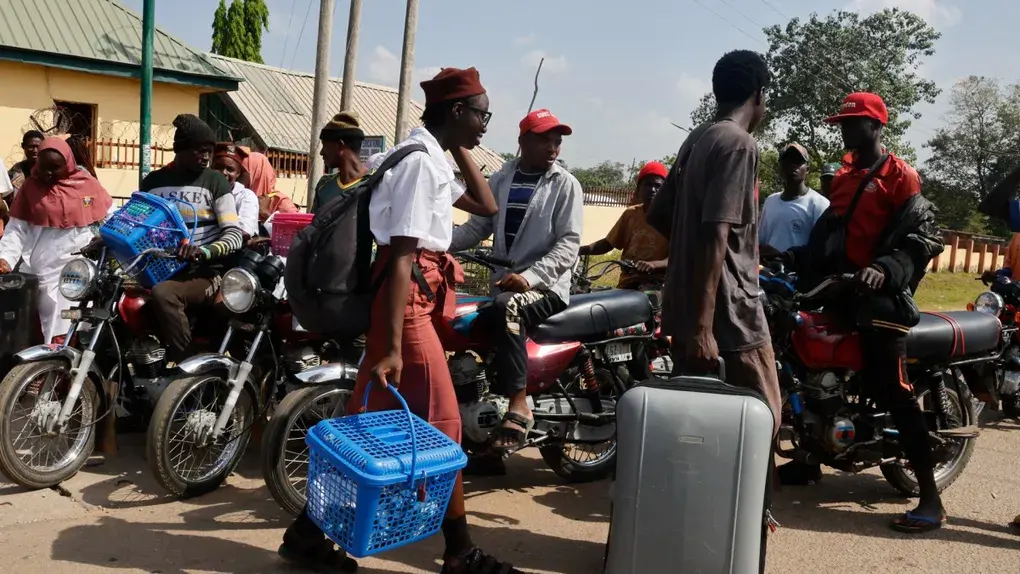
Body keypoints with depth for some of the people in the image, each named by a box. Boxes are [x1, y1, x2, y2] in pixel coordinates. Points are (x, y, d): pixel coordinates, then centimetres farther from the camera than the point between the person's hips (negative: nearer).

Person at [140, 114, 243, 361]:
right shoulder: (153, 181, 13)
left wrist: (204, 251, -27)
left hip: (203, 272, -4)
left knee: (162, 294, -33)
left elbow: (235, 234, -7)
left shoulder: (214, 181, 1)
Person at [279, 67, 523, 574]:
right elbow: (402, 256, -20)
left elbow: (486, 207, 23)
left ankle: (308, 533, 21)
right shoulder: (421, 161, -14)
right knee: (441, 426, -2)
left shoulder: (429, 158, 16)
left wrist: (459, 151, 15)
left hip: (413, 298, 10)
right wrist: (391, 346, -23)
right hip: (408, 300, -10)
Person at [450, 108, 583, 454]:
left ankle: (519, 407, -29)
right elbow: (479, 226, 9)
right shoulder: (500, 179, 12)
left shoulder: (565, 184, -3)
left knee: (505, 308, -35)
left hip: (546, 287, -6)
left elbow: (569, 244, -11)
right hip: (502, 283, 6)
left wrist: (529, 276, -26)